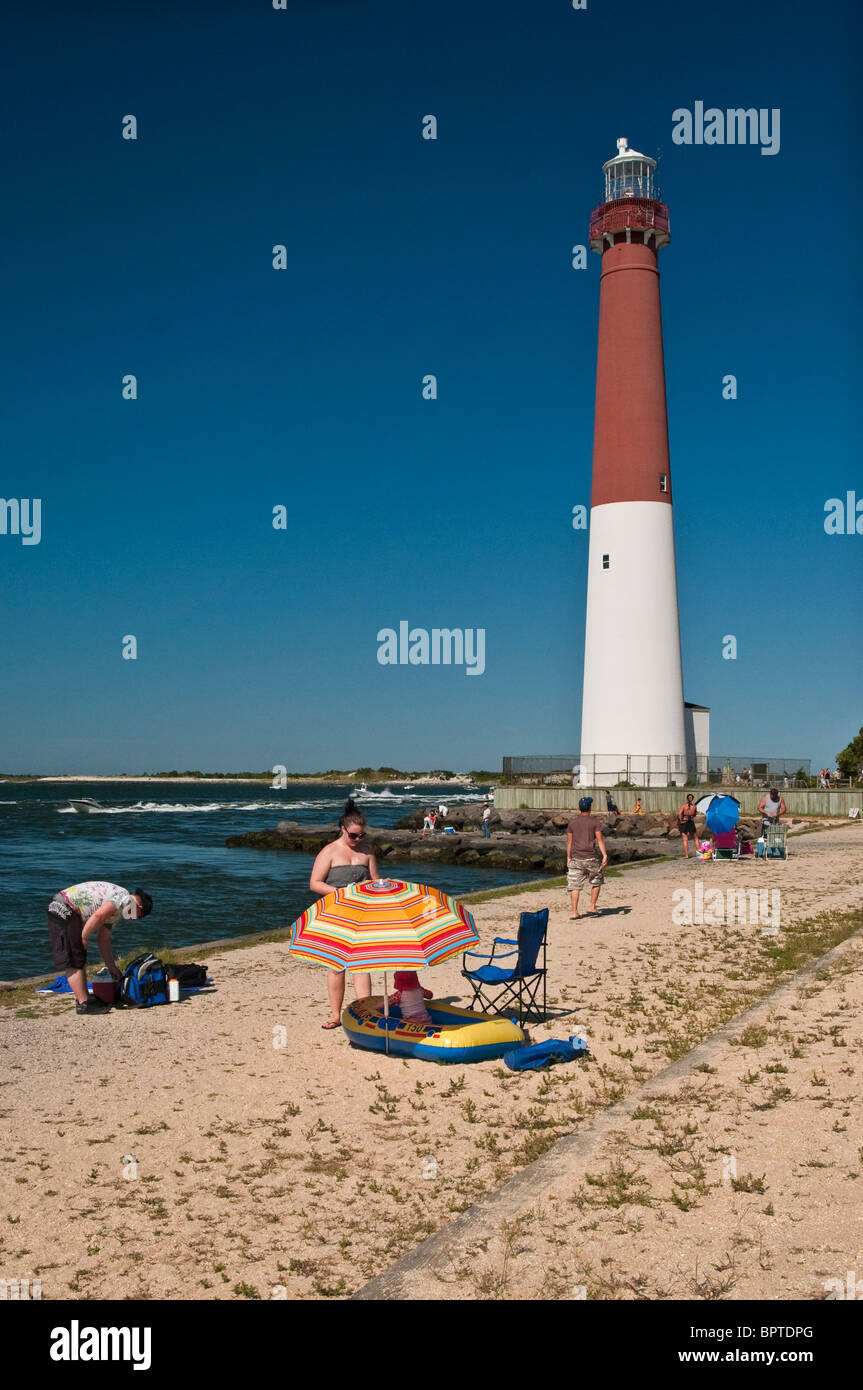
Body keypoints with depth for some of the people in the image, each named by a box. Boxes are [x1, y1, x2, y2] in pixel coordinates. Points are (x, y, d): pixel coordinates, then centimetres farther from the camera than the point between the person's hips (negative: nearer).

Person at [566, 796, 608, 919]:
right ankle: (592, 906, 17)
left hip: (576, 858, 2)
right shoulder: (594, 821, -3)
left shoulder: (572, 822, 5)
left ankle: (574, 912, -5)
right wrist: (605, 855, -11)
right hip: (591, 858, -2)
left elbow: (569, 841, 7)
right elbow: (600, 840, -9)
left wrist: (568, 857, 14)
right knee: (596, 882, 19)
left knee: (574, 886, 1)